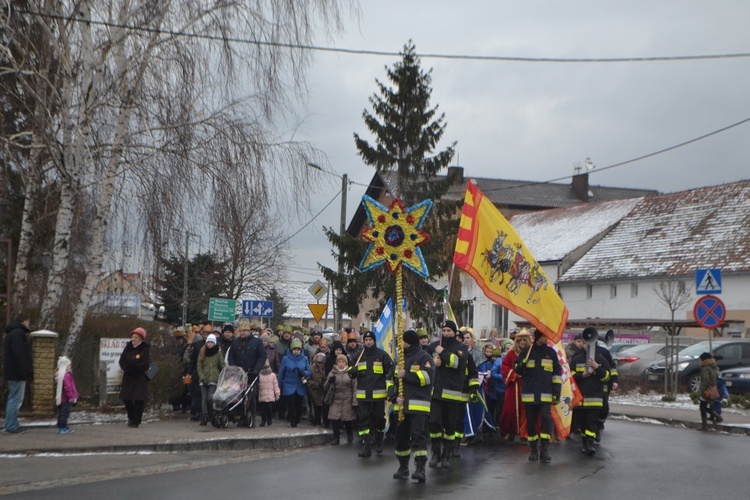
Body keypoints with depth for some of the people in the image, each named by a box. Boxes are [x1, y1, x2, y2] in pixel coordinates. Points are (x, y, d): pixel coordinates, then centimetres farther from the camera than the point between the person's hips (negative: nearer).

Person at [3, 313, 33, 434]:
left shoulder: (10, 333, 20)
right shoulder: (18, 333, -13)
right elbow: (19, 355, -23)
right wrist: (23, 371, -24)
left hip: (12, 373, 10)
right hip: (18, 374, -10)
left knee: (13, 399, 13)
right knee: (16, 399, -8)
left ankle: (12, 425, 16)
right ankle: (10, 427, -7)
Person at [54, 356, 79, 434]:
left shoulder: (58, 374, 15)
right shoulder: (66, 375, -18)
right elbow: (67, 387, -23)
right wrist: (71, 396, -19)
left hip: (59, 398, 10)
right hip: (66, 398, -10)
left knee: (61, 413, 15)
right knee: (65, 413, -7)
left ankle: (60, 427, 20)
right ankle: (63, 428, -6)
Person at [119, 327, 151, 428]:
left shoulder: (145, 349, -7)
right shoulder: (128, 347, 6)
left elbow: (145, 364, -15)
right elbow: (122, 361, 2)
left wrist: (131, 367, -16)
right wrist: (127, 368, -17)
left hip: (140, 378, -5)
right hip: (128, 377, 5)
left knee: (138, 399, -5)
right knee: (125, 397, 6)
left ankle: (136, 421, 3)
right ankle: (131, 417, 28)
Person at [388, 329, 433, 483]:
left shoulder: (424, 357, -2)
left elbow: (427, 377, -17)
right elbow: (391, 380, 15)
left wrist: (406, 375, -13)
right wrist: (394, 396, -2)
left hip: (419, 405, -7)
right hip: (401, 406, 7)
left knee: (418, 436, -14)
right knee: (401, 437, 12)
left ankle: (420, 468, -17)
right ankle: (403, 467, 25)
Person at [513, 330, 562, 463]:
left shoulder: (551, 352, 7)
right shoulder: (526, 352, 5)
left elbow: (557, 373, 8)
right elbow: (517, 369, 7)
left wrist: (556, 393, 2)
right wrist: (522, 364, -17)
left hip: (546, 394, 0)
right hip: (529, 394, 0)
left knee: (546, 419, -13)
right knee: (531, 421, 5)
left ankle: (544, 450, -12)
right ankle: (534, 449, 17)